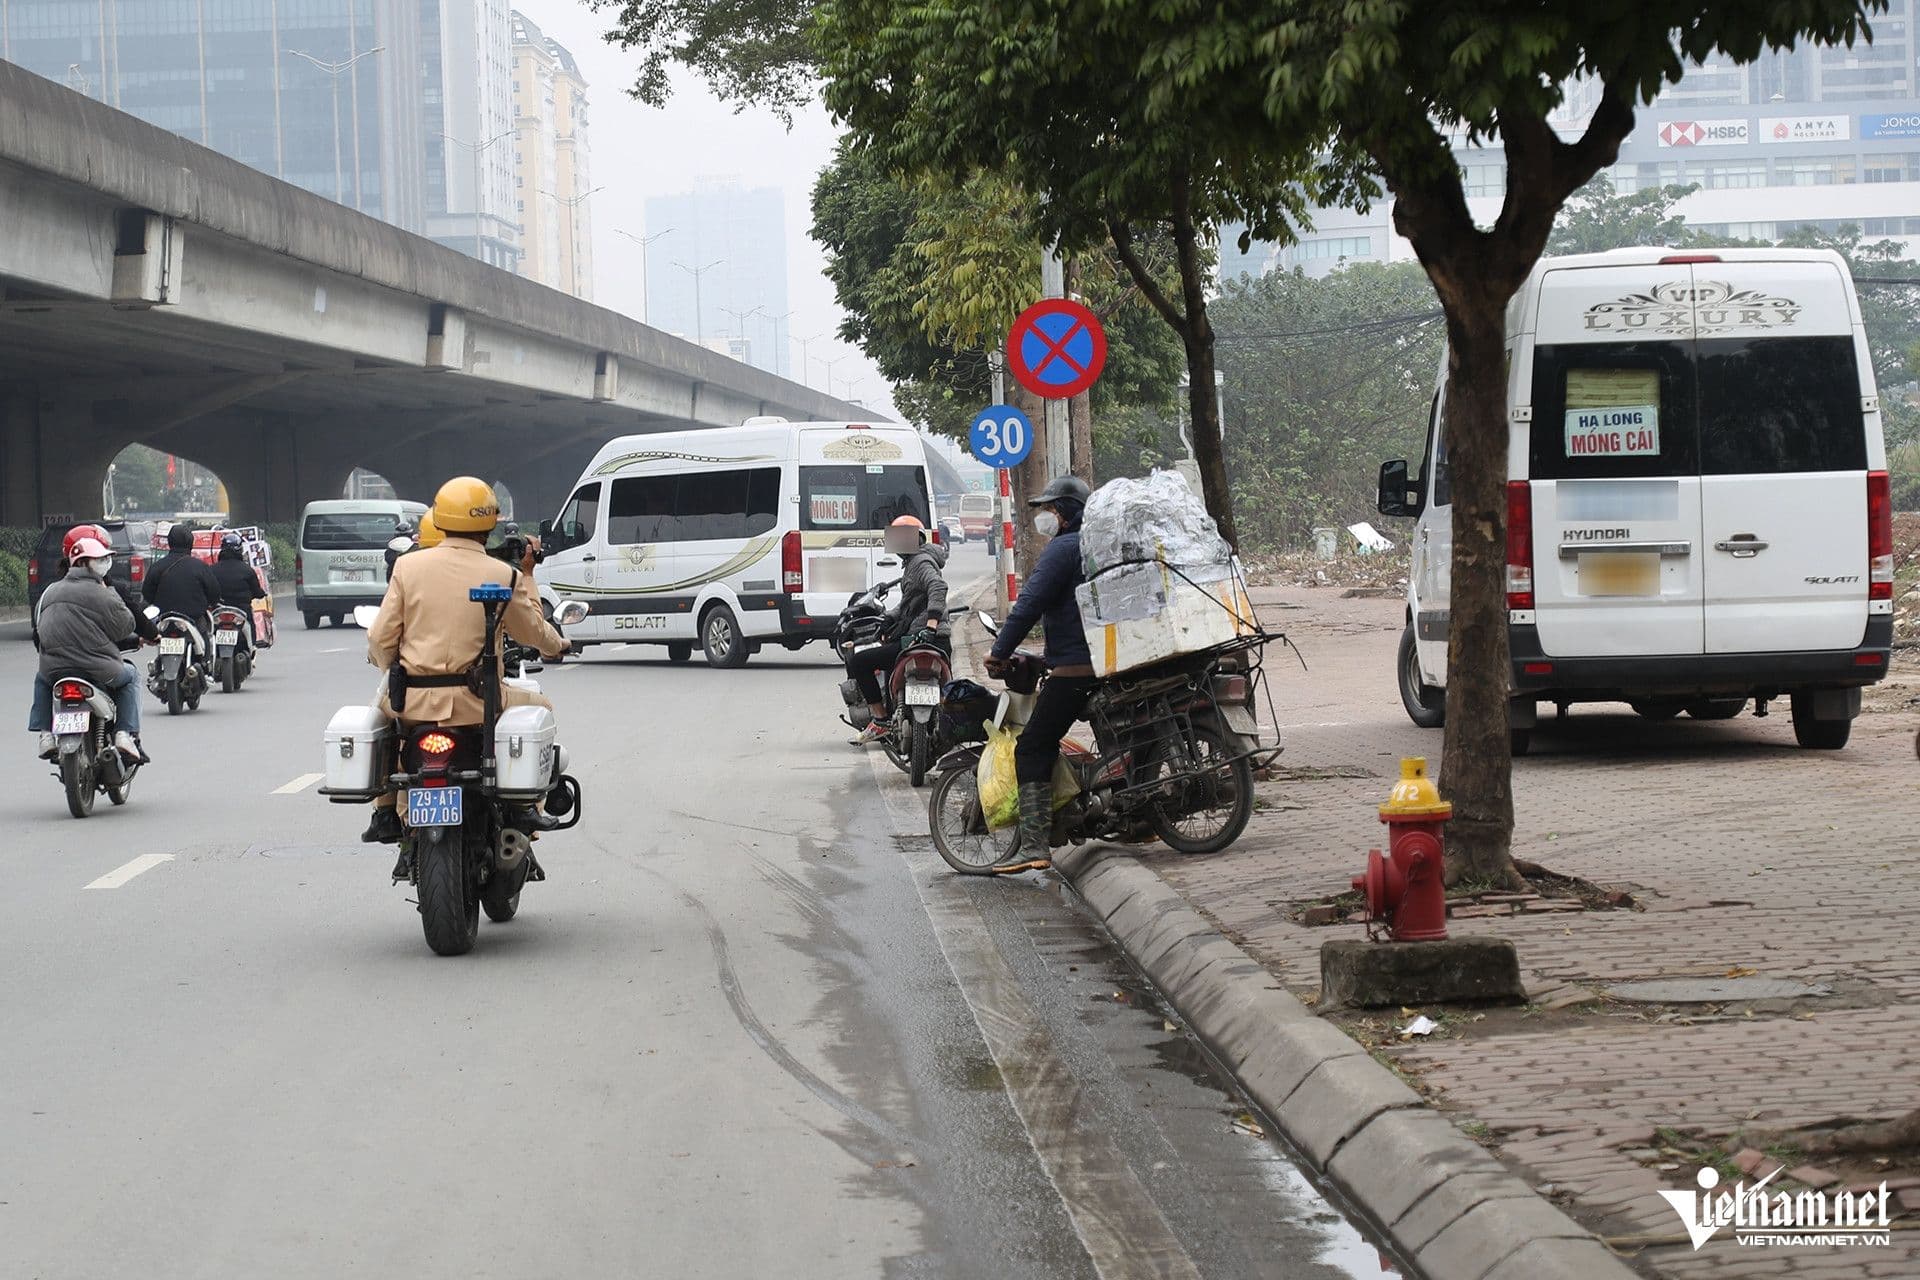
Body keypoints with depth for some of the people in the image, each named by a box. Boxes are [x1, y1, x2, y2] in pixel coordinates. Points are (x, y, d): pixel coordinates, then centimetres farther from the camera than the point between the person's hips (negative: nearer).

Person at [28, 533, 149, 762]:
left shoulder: (49, 592, 11)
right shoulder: (101, 595, -8)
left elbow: (38, 628, 17)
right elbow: (125, 627, -4)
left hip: (55, 672, 5)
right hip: (99, 672, -5)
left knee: (42, 680, 38)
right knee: (130, 677, 24)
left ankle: (45, 733, 24)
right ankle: (126, 734, 9)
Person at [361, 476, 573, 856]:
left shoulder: (408, 565, 0)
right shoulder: (504, 576, -4)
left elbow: (380, 639, 2)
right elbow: (533, 632, 10)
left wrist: (385, 663, 24)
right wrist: (527, 577, 23)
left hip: (412, 701, 2)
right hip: (476, 705, -2)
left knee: (384, 705, 35)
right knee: (539, 708, 25)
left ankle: (386, 814, 30)